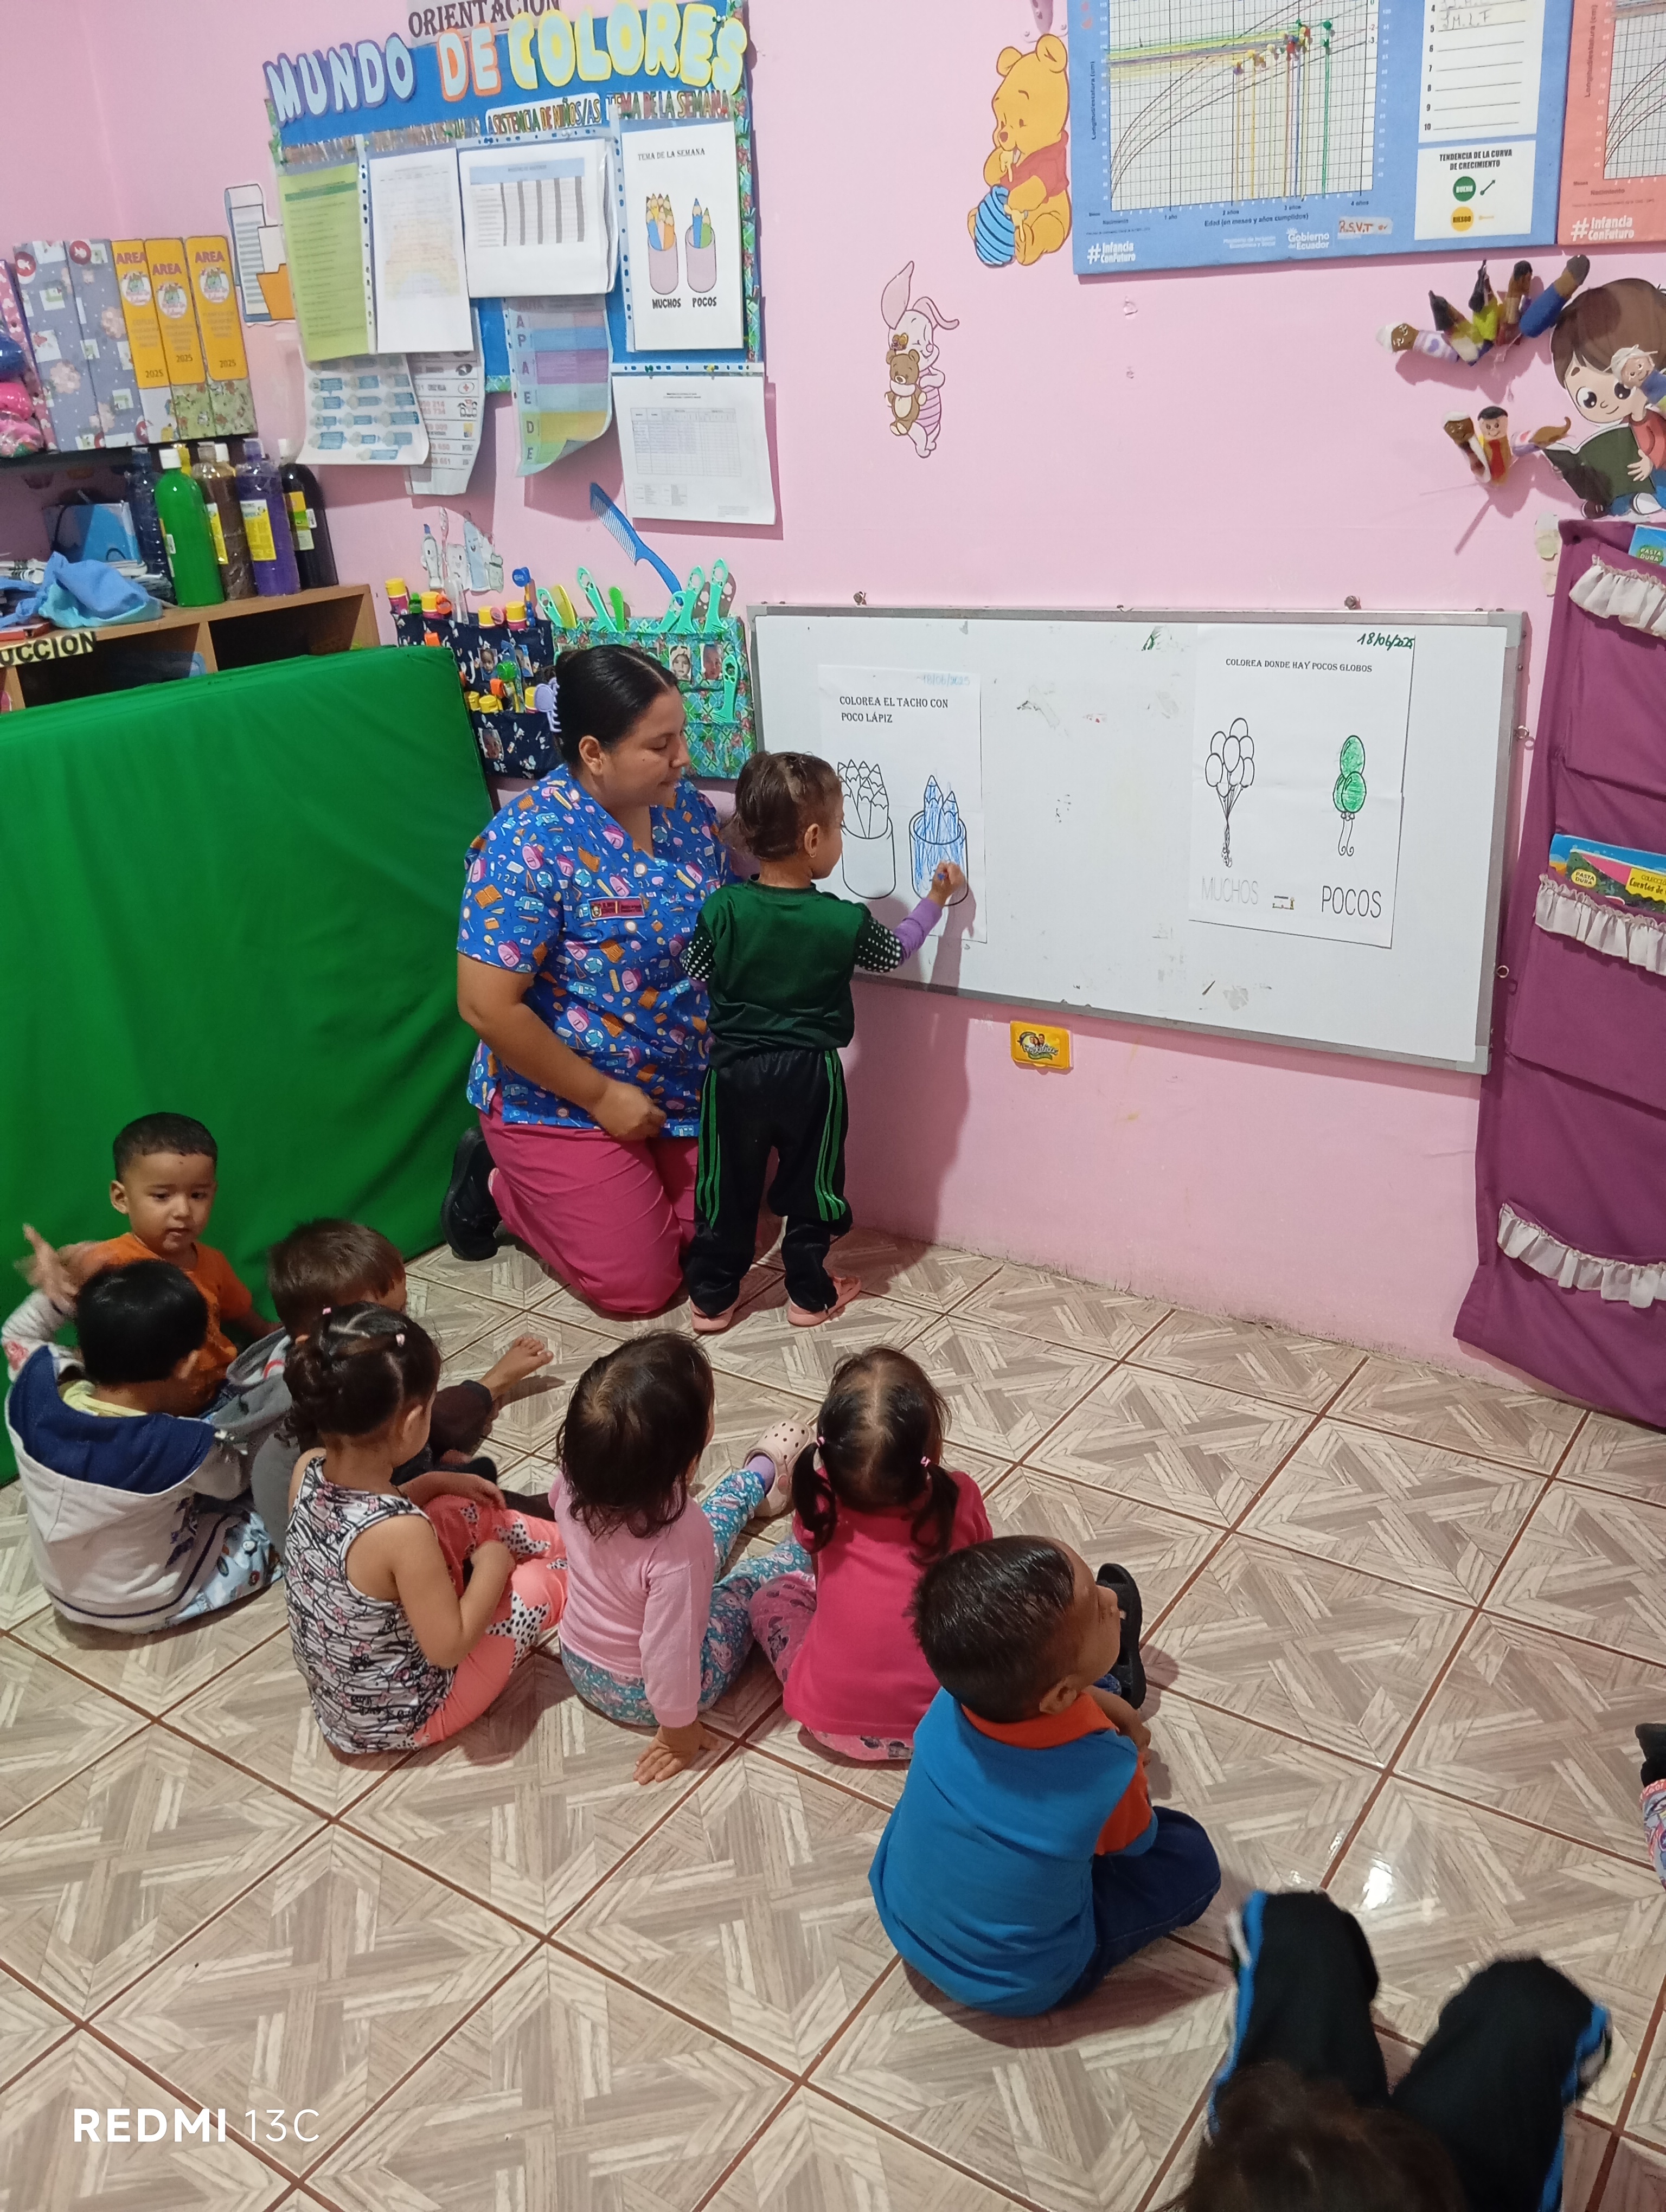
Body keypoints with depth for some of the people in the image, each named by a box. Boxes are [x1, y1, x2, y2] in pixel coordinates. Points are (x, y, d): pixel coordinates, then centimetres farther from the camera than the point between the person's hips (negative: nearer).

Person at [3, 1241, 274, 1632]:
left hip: (62, 1592, 6)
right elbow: (235, 1479, -10)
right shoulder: (182, 1447, -35)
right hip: (146, 1610, -6)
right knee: (266, 1523, 11)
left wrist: (52, 1298, -16)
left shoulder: (38, 1398, -24)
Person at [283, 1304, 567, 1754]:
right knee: (544, 1581, 1)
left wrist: (437, 1482, 4)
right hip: (404, 1718, -7)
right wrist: (492, 1566, -10)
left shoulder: (309, 1469, -15)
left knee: (466, 1513, 10)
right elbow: (448, 1648, -23)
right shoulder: (403, 1533, -35)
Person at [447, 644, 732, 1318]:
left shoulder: (686, 807, -4)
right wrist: (602, 1096, -20)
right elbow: (487, 1007, -26)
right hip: (566, 1105, -7)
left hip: (686, 1089, 7)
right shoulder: (529, 844, -25)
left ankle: (552, 1186, 32)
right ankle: (497, 1184, 21)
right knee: (638, 1286, -2)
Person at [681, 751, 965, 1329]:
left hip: (734, 1070, 1)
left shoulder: (723, 908, -12)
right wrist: (935, 902, 16)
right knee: (809, 1187, 15)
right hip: (810, 1075, -1)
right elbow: (895, 952, 4)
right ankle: (810, 1294, 26)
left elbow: (696, 975, 1)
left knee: (728, 1188, 13)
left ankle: (712, 1298, 22)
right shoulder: (843, 921, -14)